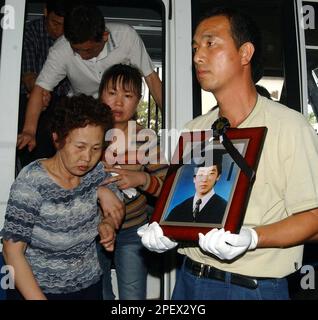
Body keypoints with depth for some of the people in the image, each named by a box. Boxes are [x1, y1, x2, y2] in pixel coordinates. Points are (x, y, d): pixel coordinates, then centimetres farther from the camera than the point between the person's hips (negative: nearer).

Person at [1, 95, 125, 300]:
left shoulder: (98, 172, -9)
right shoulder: (32, 182, -22)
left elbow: (117, 210, 8)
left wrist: (108, 225, -13)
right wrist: (38, 298, -26)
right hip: (34, 289, -4)